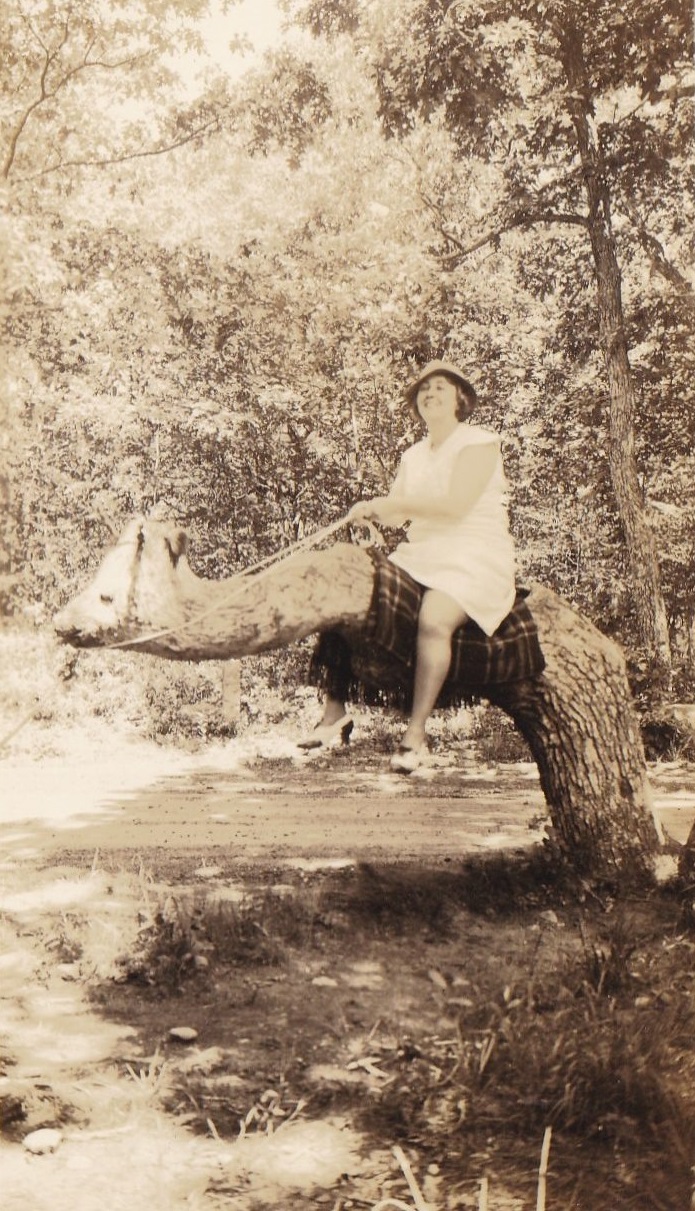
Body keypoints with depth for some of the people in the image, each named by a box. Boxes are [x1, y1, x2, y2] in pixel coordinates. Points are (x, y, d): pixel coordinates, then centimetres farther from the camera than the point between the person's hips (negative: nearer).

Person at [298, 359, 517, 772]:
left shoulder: (479, 443, -4)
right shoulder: (414, 456, 18)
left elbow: (455, 505, -18)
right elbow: (397, 514, 11)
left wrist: (394, 503, -17)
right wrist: (373, 510, -11)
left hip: (476, 558, -7)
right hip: (420, 553, 7)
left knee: (434, 618, -36)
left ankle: (417, 733, -29)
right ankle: (335, 712, -4)